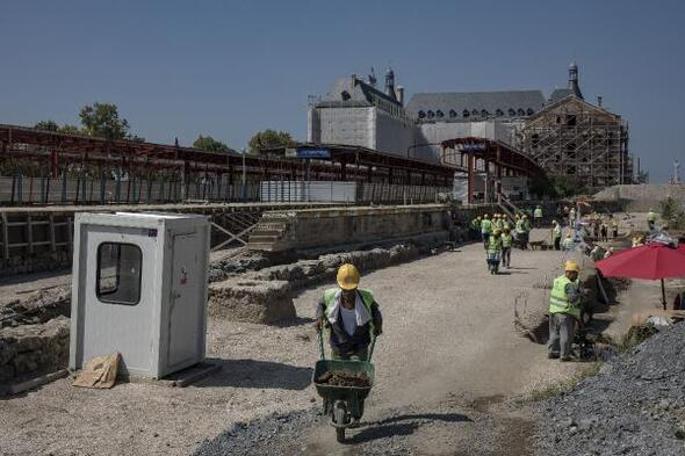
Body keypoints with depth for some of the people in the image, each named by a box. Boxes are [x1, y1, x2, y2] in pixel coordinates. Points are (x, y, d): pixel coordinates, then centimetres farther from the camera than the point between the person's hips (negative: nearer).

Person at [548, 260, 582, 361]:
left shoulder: (557, 280, 5)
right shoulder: (569, 285, -20)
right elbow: (573, 299, -29)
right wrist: (578, 292, -10)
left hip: (553, 311, 8)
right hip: (565, 313, -8)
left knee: (555, 333, 18)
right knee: (566, 335, 2)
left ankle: (551, 352, 22)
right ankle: (564, 355, 6)